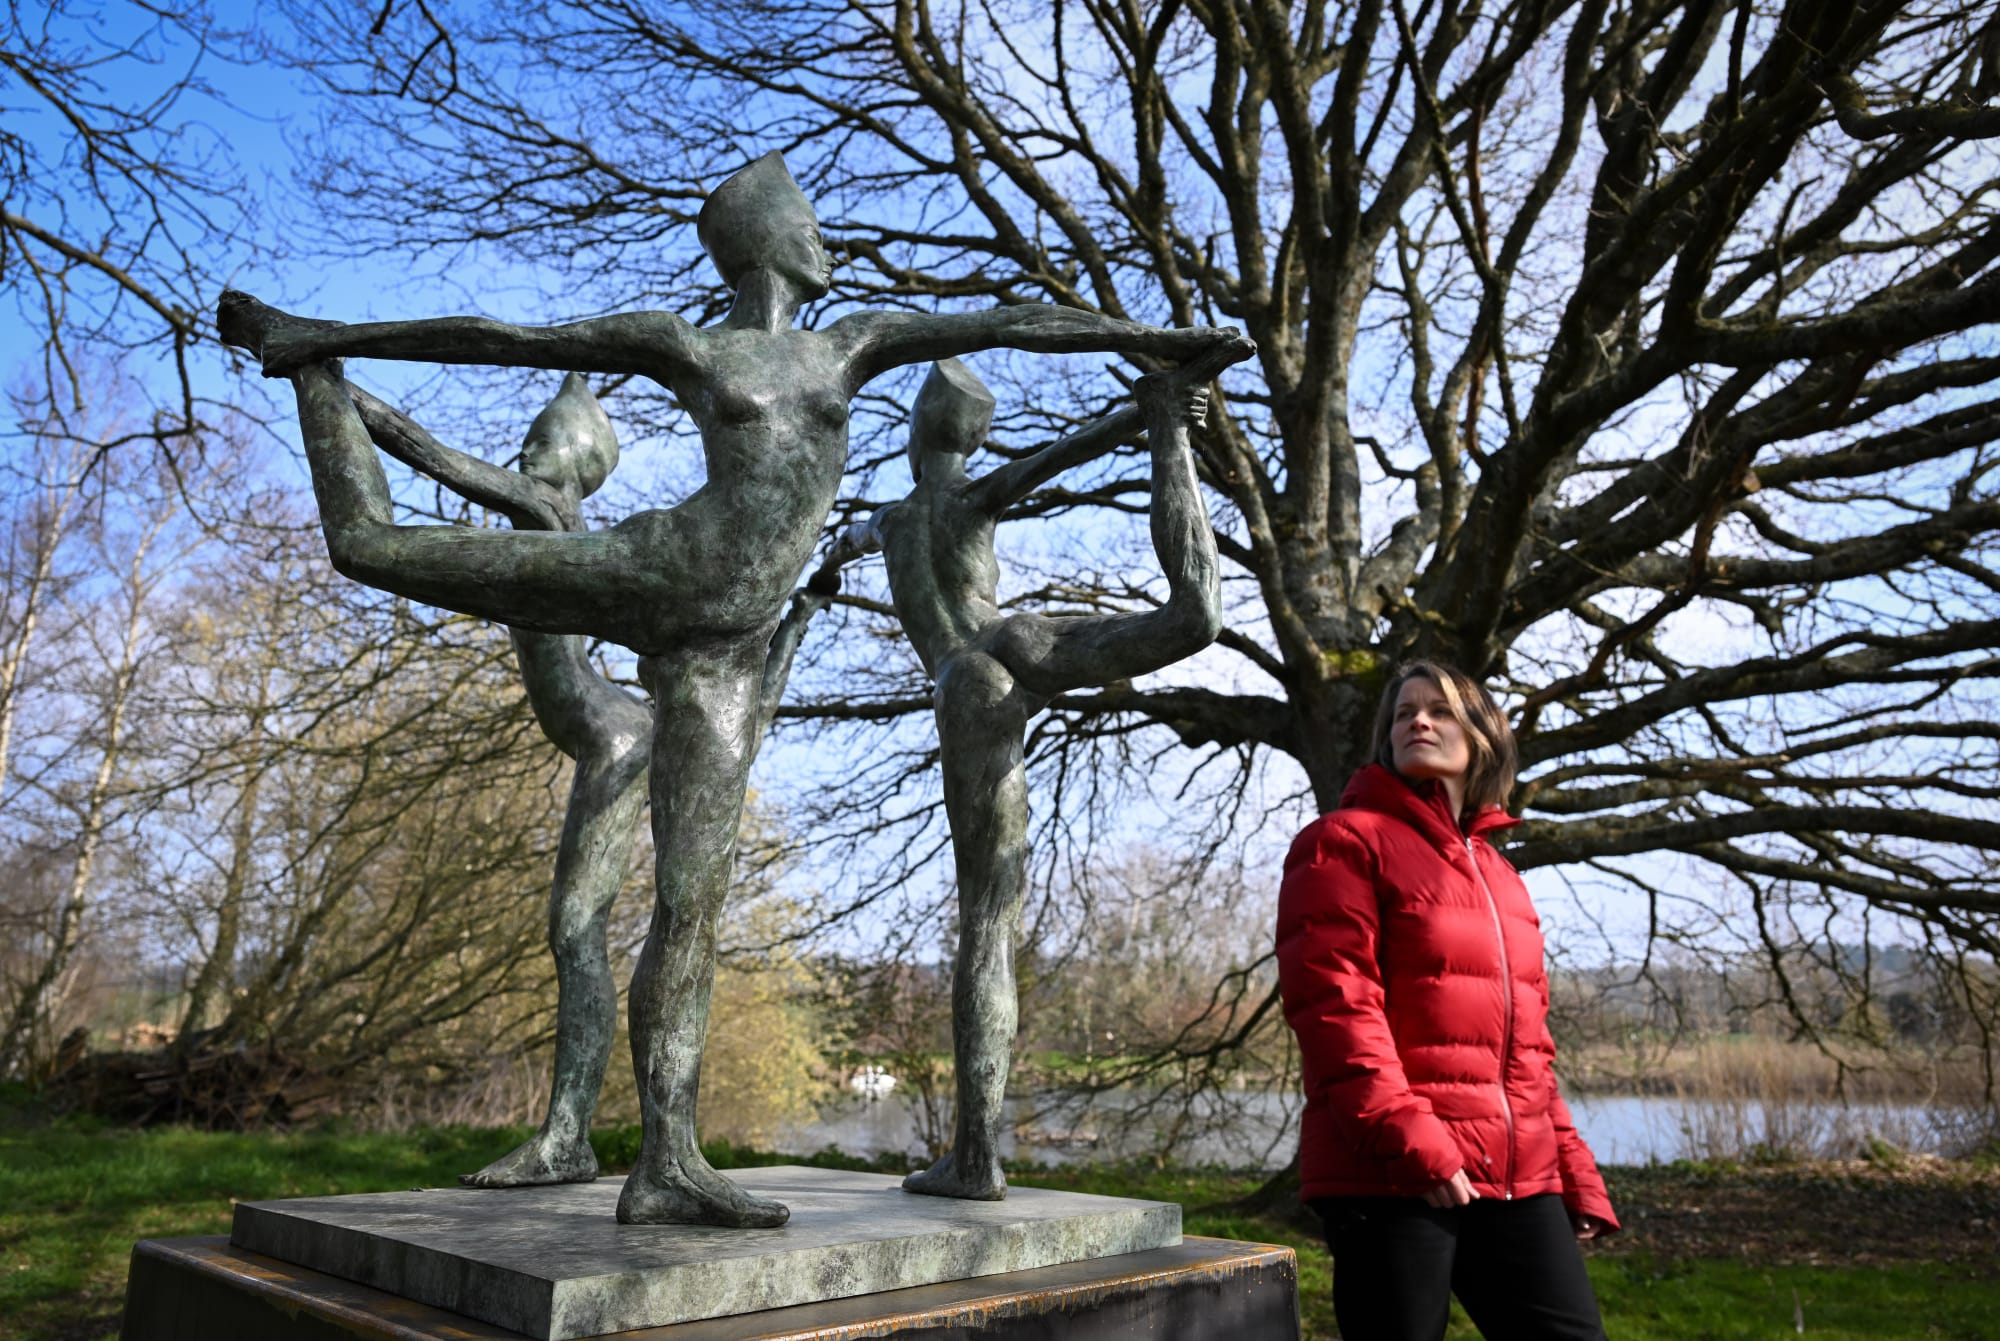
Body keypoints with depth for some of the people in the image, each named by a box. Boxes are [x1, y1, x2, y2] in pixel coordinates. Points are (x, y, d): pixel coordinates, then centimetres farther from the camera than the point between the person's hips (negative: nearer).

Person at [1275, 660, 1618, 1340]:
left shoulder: (1500, 877, 20)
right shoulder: (1345, 842, -2)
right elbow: (1332, 1001, -13)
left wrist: (1573, 1170, 15)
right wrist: (1404, 1136, -22)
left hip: (1518, 1178, 7)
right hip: (1389, 1178, -6)